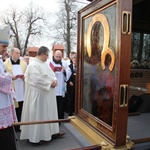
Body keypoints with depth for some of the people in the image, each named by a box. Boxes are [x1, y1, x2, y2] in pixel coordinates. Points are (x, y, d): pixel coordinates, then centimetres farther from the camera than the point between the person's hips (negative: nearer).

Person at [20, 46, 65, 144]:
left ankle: (51, 131, 30)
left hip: (48, 93, 10)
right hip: (38, 94, -9)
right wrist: (50, 83, -17)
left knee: (49, 112, 17)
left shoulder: (45, 64, 11)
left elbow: (51, 74, 14)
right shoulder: (33, 65, -18)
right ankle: (36, 136, 17)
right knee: (38, 114, 2)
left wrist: (54, 80, -8)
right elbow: (37, 80, -25)